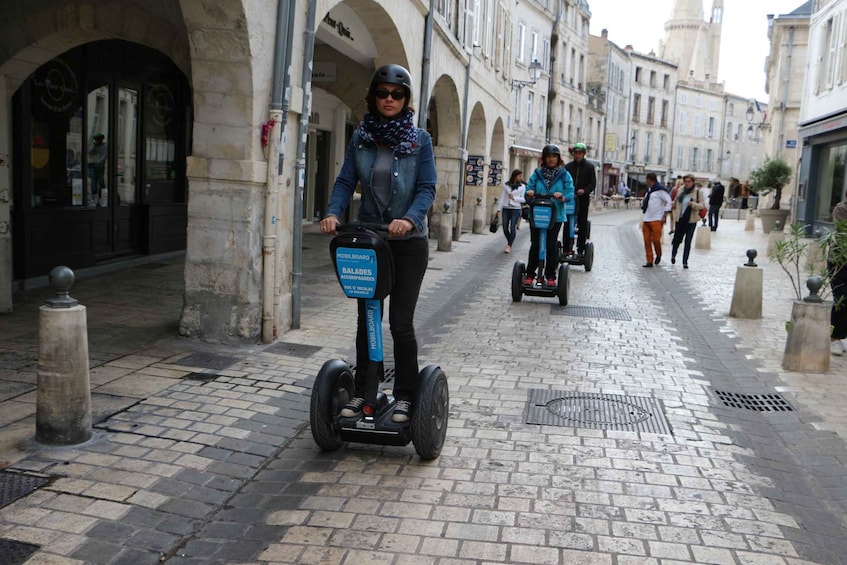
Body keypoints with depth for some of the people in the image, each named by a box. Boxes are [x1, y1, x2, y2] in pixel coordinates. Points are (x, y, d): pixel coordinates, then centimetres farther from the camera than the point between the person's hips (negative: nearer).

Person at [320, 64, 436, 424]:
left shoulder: (420, 139, -2)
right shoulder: (361, 136, 5)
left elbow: (427, 188, -8)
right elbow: (346, 181, 1)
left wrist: (409, 219, -27)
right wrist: (333, 213, -18)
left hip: (408, 243, -3)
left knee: (401, 322, -3)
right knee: (366, 319, 10)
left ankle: (405, 397, 12)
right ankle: (362, 391, 23)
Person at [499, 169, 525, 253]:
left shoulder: (522, 186, 4)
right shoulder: (506, 185, 9)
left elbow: (523, 199, 0)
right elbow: (502, 197, 10)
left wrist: (514, 197, -13)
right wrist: (500, 210, 8)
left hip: (515, 209, -2)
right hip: (506, 209, 2)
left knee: (512, 228, -9)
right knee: (505, 228, 0)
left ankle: (509, 245, 0)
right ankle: (509, 242, 25)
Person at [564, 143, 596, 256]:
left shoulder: (589, 167, 4)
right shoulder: (568, 166, 8)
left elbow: (593, 183, 1)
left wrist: (585, 190, -17)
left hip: (583, 200, -1)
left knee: (582, 225, 3)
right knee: (568, 224, 0)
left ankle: (581, 248, 10)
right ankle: (567, 247, 5)